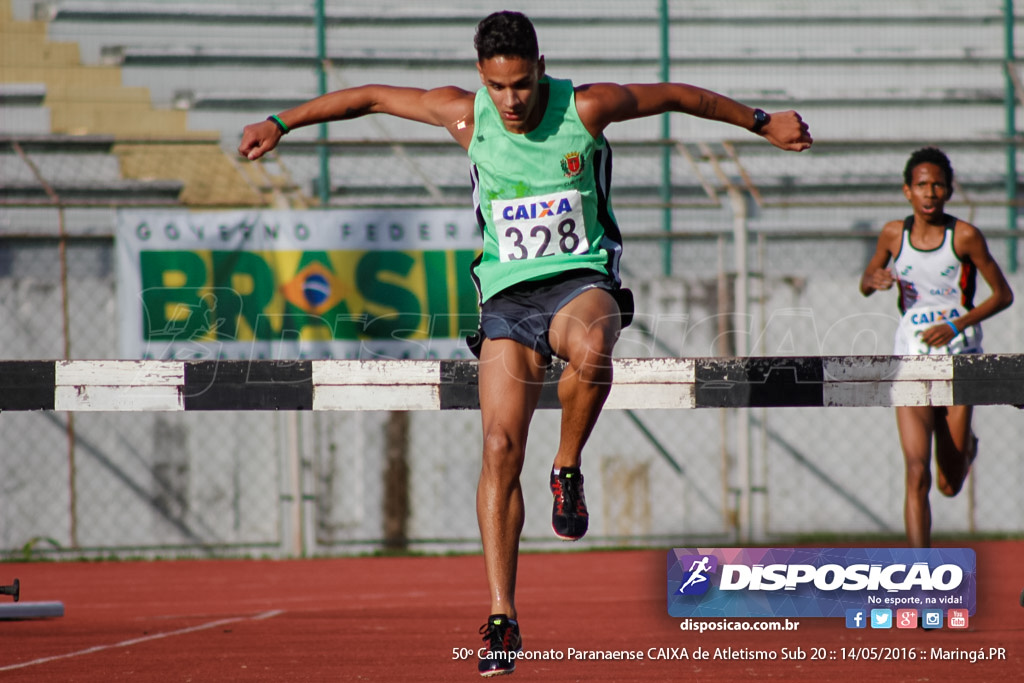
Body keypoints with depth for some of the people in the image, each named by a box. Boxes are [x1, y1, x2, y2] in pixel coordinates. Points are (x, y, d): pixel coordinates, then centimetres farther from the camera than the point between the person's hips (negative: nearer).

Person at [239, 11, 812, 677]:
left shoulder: (586, 107, -9)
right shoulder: (466, 115, -3)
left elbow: (679, 95, 5)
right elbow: (371, 96, 10)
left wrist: (761, 122, 12)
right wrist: (281, 122, 16)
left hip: (582, 279, -2)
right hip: (508, 296, 2)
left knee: (591, 350, -40)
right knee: (500, 448, -11)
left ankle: (569, 470, -12)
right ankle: (503, 617, -8)